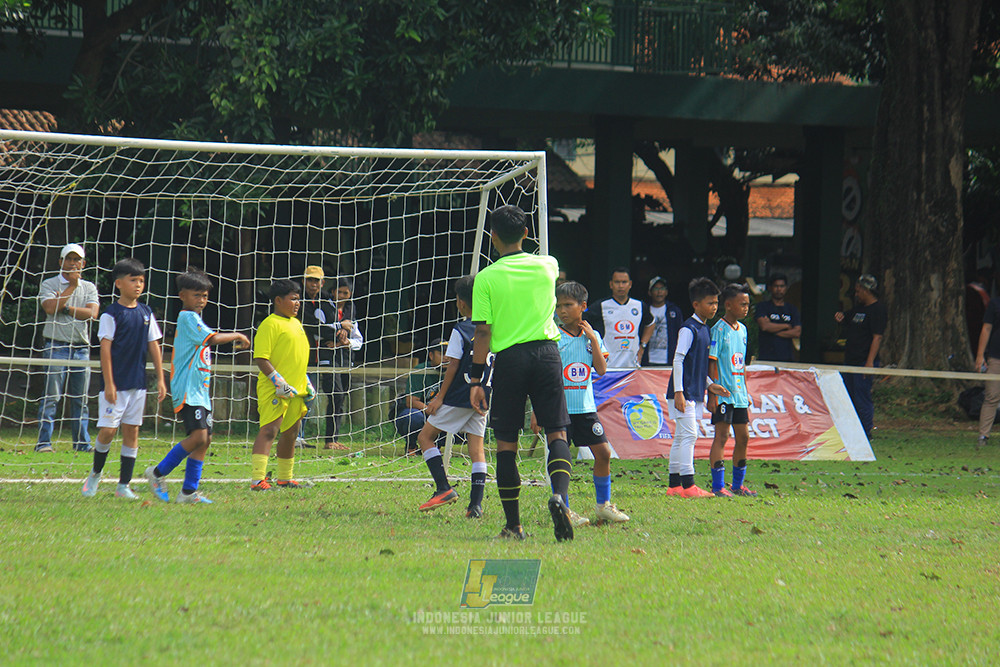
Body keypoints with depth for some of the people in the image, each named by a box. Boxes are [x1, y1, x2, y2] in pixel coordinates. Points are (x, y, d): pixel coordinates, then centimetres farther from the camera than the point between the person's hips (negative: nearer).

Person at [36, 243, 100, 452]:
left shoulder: (89, 287, 13)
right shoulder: (49, 285, 5)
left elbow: (92, 313, -3)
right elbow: (50, 308, -13)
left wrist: (65, 308, -11)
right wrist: (71, 287, -11)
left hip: (81, 348, 4)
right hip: (56, 346, -4)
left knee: (81, 399, 6)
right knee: (51, 396, -8)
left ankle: (82, 443, 10)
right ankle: (44, 442, -8)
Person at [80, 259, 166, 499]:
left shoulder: (146, 313, 8)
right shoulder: (111, 314, -7)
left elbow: (153, 346, 12)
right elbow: (105, 348, -10)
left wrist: (160, 379, 8)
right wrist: (108, 384, -15)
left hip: (138, 384, 5)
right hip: (115, 384, -5)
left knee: (132, 431, 5)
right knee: (108, 430, -8)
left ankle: (124, 485, 11)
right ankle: (95, 474, 17)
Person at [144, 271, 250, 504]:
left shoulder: (194, 319, 20)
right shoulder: (187, 317, -11)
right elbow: (212, 339, -21)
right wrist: (236, 336, -9)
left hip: (200, 390, 10)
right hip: (188, 390, -10)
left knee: (205, 439, 6)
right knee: (198, 436, -19)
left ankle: (189, 491, 8)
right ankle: (158, 473, -6)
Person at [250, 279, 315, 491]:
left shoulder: (296, 324, 18)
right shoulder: (270, 324, -11)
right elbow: (261, 358, -17)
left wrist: (307, 384, 25)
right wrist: (279, 382, -23)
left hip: (295, 390, 9)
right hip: (274, 391, -9)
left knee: (290, 433, 15)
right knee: (269, 430, -16)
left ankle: (285, 479, 27)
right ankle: (257, 479, -22)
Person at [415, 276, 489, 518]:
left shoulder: (460, 331, -11)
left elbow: (453, 366, -12)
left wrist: (440, 397, -7)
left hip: (458, 398, -6)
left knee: (425, 437, 5)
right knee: (477, 446, 7)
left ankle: (444, 488, -7)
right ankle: (476, 503, -3)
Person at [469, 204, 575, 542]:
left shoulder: (486, 278, -3)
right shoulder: (546, 266, 5)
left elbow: (483, 333, -6)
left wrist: (476, 380, -1)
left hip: (508, 358, -2)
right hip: (546, 352, 2)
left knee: (506, 442, 6)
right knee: (557, 433, 3)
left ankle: (513, 524, 8)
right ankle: (559, 494, -24)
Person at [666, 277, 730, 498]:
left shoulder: (704, 329, 15)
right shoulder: (689, 329, -13)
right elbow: (678, 360, -16)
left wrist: (709, 385, 13)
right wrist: (678, 392, -20)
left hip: (695, 394, 9)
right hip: (684, 392, -9)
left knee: (681, 437, 10)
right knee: (689, 434, -12)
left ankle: (674, 484, 13)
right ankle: (688, 485, -14)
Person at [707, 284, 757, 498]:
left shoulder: (742, 329, 14)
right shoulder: (719, 330, -10)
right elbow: (712, 363, -12)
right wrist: (712, 394, -16)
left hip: (739, 393, 8)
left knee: (743, 437, 10)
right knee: (722, 436, -9)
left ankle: (738, 484, 20)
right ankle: (718, 486, -7)